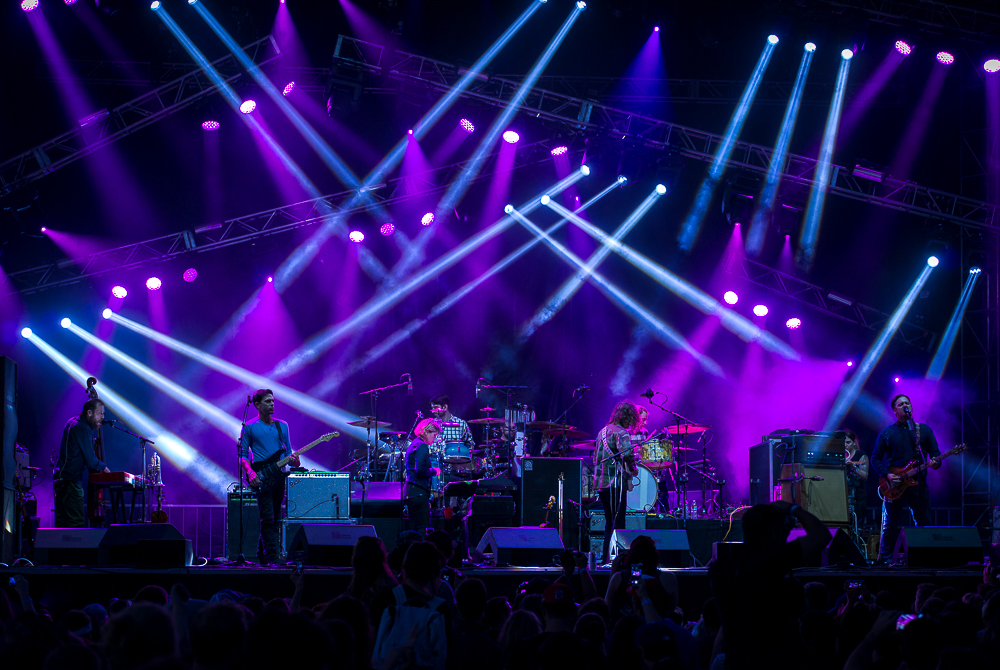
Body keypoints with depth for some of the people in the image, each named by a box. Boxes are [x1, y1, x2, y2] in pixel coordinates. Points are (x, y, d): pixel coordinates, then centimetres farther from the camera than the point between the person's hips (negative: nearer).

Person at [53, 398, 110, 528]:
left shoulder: (73, 422, 15)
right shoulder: (83, 429, -15)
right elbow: (90, 461, -16)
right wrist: (103, 468, -1)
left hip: (60, 478, 10)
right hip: (71, 481, -10)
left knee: (61, 522, 11)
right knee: (77, 523, -12)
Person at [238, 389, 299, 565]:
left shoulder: (282, 426, 15)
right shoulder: (250, 427, 2)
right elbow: (242, 454, -1)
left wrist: (293, 461, -6)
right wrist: (250, 472, -18)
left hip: (279, 476, 5)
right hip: (262, 478, -5)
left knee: (275, 519, 7)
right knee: (268, 519, -13)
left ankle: (262, 556, 18)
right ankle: (271, 559, -15)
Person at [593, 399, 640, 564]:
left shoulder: (603, 431, 17)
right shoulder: (621, 433, -11)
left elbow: (596, 457, 23)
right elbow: (627, 453, -27)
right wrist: (633, 469, -11)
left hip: (601, 482, 9)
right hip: (616, 483, -9)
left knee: (609, 522, 17)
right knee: (618, 524, -6)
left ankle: (605, 558, 20)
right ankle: (614, 558, -10)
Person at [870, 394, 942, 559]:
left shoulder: (924, 430, 12)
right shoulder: (887, 433, 7)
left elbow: (935, 452, 11)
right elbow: (875, 458, 6)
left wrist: (935, 463, -13)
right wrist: (887, 475, -9)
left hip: (918, 485, 2)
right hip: (894, 486, -2)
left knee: (924, 525, 0)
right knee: (889, 525, -1)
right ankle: (884, 560, 7)